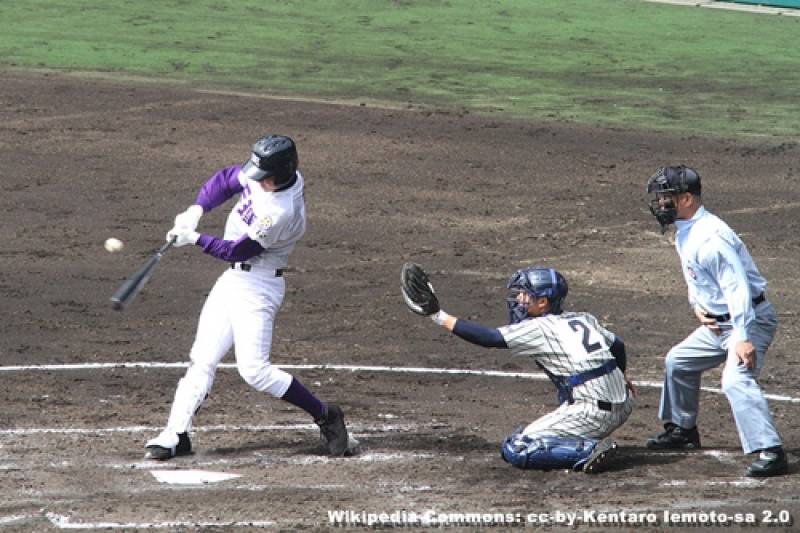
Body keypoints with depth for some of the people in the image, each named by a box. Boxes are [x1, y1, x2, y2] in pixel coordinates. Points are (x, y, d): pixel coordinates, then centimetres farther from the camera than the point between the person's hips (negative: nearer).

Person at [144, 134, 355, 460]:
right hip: (232, 280, 9)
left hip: (257, 287, -9)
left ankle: (324, 415, -1)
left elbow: (236, 251, -21)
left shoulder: (281, 213, -29)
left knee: (254, 370, -14)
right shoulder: (262, 175, -5)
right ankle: (176, 435, 9)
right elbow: (224, 181, 10)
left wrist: (195, 239, -13)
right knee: (202, 358, 6)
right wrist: (196, 210, -5)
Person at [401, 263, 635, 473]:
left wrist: (439, 316, -15)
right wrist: (621, 377, 50)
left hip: (594, 413, -8)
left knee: (515, 449, -4)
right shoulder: (584, 319, 16)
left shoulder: (539, 329, -7)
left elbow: (491, 337, -15)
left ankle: (589, 449, -15)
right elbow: (617, 345, 29)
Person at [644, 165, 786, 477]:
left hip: (749, 319, -11)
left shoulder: (709, 237, -24)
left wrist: (744, 338, -34)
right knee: (678, 362, 23)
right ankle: (682, 430, 41)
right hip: (717, 322, 11)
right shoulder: (684, 234, 8)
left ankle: (769, 451, -37)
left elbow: (737, 286, -29)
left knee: (736, 380, -30)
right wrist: (697, 304, 4)